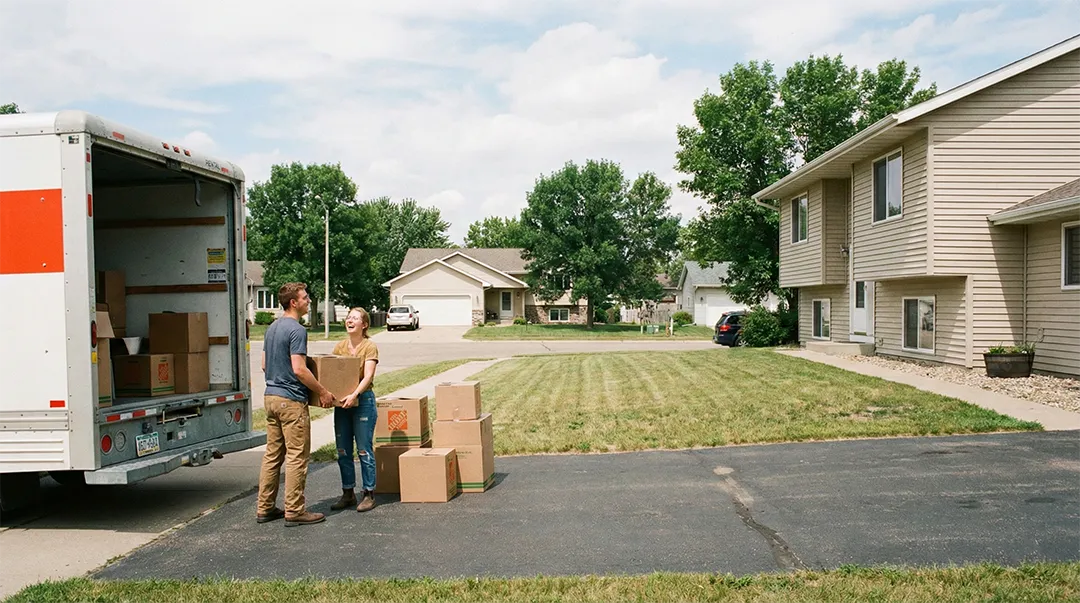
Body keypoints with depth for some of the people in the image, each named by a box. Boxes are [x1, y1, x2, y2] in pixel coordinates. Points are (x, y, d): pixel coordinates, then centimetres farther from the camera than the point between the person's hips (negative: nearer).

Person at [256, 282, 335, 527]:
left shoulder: (272, 328, 14)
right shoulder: (297, 330, -15)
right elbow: (299, 369, -20)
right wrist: (323, 392, -11)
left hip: (271, 396, 9)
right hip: (291, 400, -9)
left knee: (272, 455, 13)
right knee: (297, 457, -2)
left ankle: (265, 508, 18)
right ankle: (294, 511, 2)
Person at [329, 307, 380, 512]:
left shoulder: (369, 346, -6)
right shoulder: (340, 346, 10)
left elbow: (368, 376, -17)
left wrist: (354, 395, -32)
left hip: (363, 401, -6)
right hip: (341, 402, 6)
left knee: (364, 450, -1)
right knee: (343, 451, 10)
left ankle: (369, 494, 10)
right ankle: (348, 493, 22)